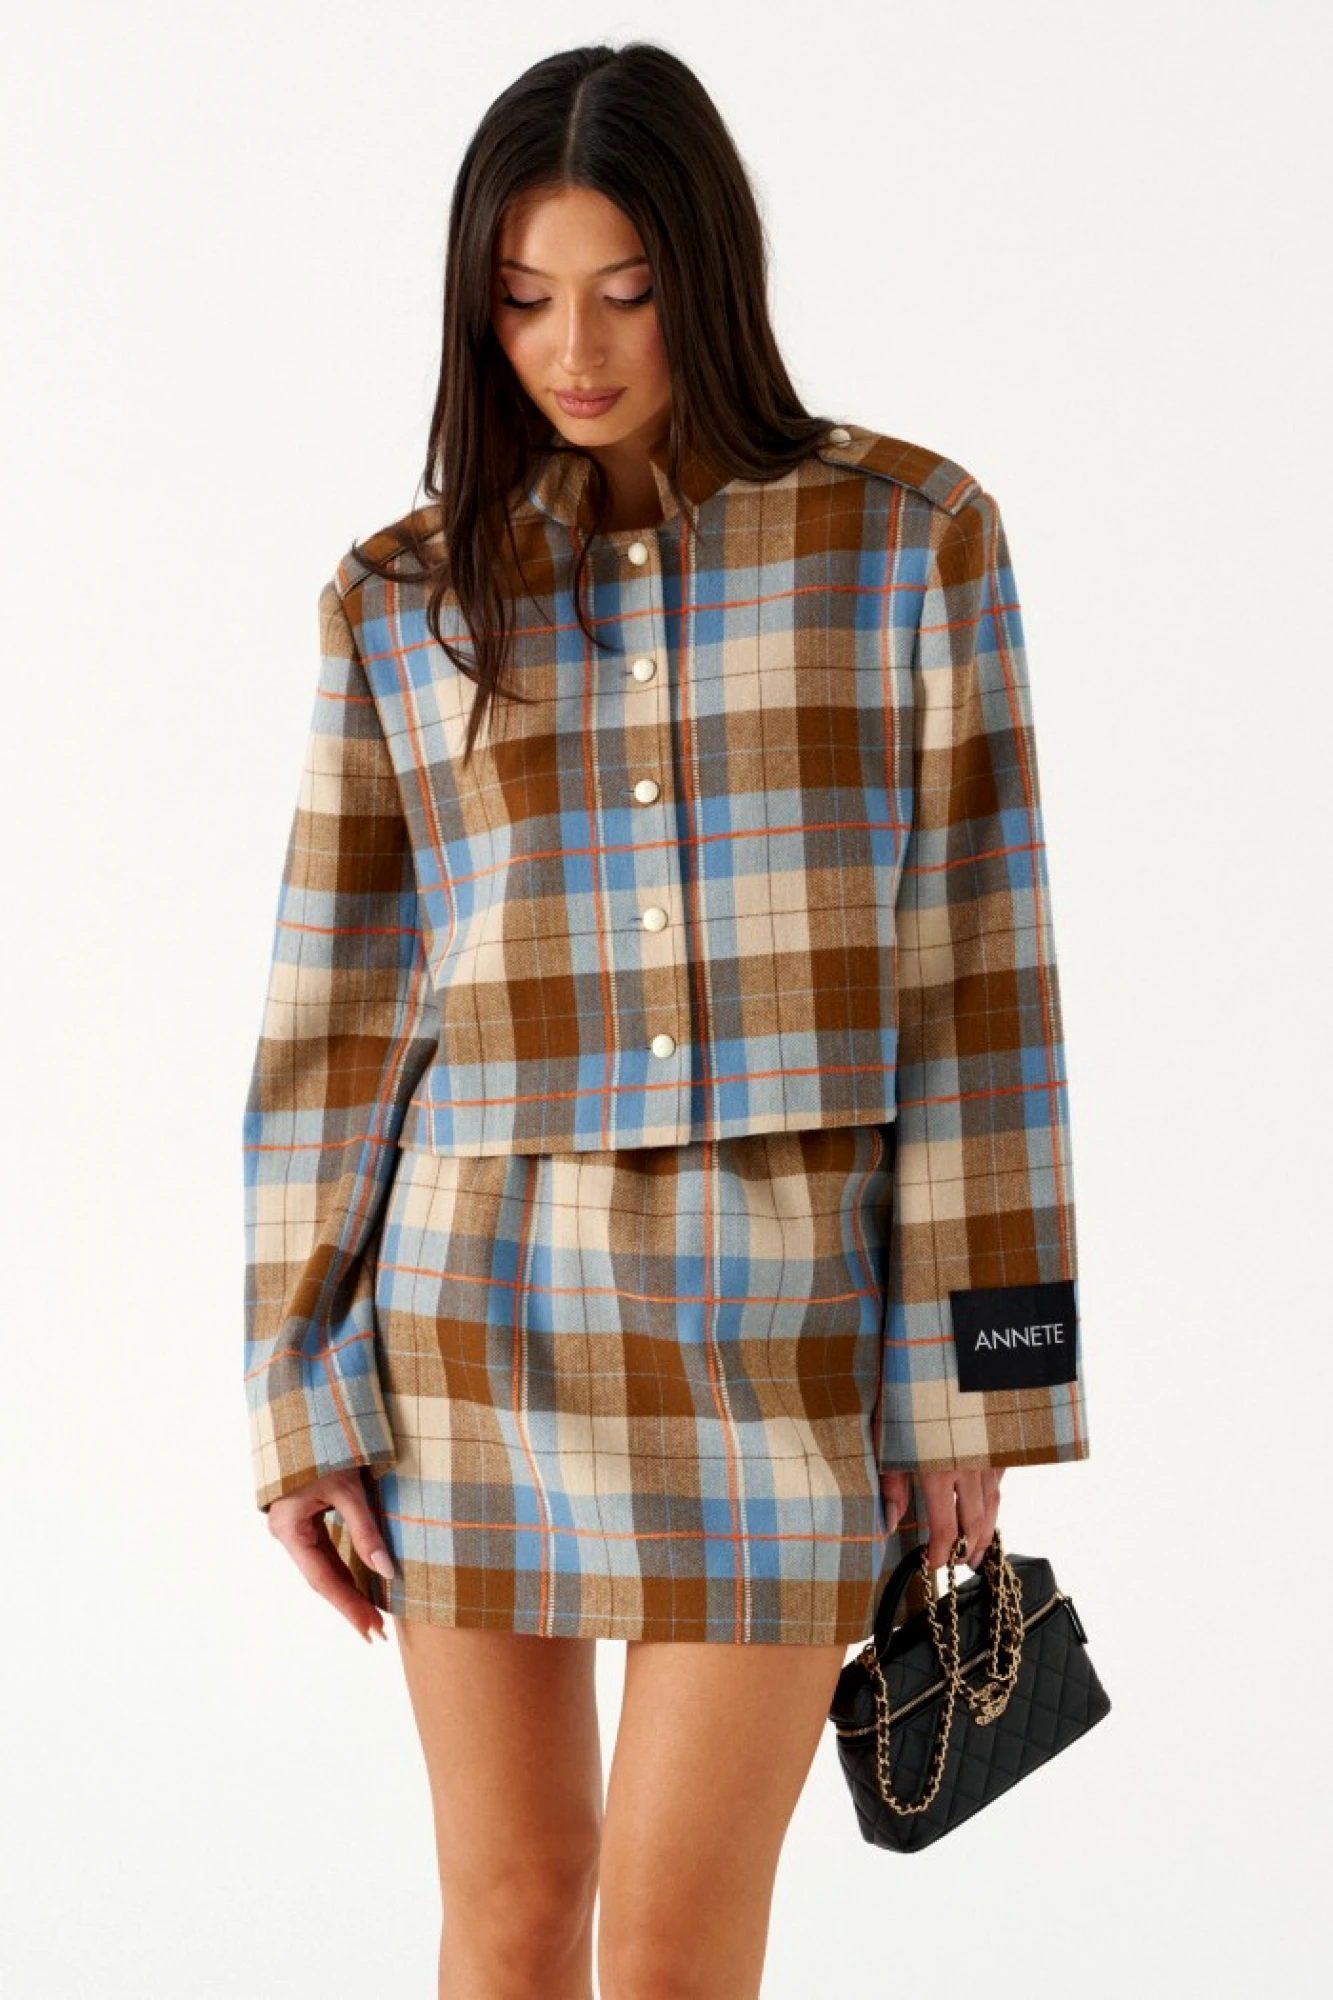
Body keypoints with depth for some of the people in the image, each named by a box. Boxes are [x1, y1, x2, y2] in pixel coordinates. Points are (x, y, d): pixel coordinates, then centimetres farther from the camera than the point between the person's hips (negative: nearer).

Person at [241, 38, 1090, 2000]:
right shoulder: (406, 598, 4)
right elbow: (337, 1019, 5)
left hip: (786, 1327, -2)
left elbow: (971, 968, -2)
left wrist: (971, 1381, -5)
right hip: (480, 1309, 2)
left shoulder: (911, 534, -1)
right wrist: (303, 1400, 1)